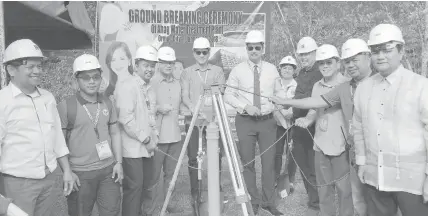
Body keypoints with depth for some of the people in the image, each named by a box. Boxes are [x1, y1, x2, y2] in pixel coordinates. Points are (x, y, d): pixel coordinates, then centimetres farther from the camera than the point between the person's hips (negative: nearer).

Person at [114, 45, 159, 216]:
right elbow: (126, 118, -21)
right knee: (134, 186, -6)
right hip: (132, 147, -9)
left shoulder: (145, 86, 15)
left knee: (143, 185, 15)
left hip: (144, 147, 9)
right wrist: (146, 138, -15)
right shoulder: (127, 85, -13)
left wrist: (153, 135, 6)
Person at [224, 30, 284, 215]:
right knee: (248, 163, 7)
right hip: (245, 121, -1)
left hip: (268, 120, 2)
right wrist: (245, 106, -16)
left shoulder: (272, 69, 5)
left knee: (269, 162, 4)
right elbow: (228, 95, -3)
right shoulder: (238, 70, -1)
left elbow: (279, 93, 8)